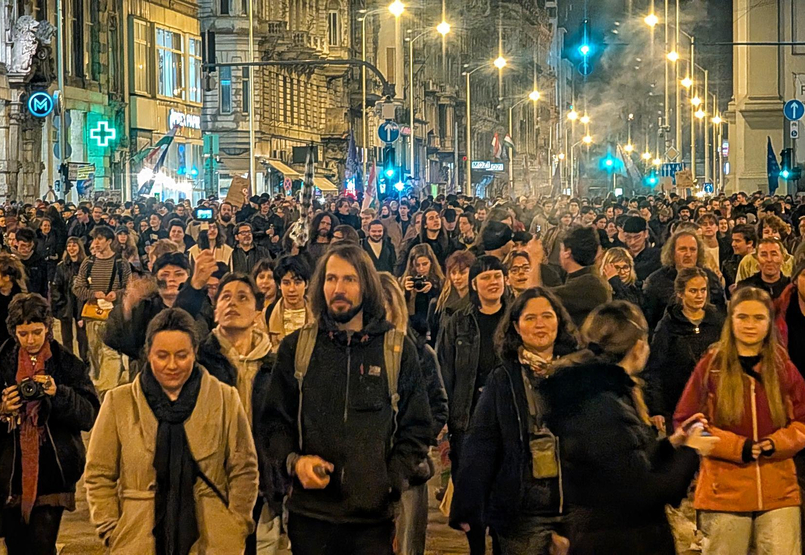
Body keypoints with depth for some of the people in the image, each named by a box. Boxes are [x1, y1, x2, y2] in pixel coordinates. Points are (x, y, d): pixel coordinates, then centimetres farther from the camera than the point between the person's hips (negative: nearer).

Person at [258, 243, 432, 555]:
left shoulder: (399, 351, 6)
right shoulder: (296, 348, 9)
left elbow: (416, 428, 7)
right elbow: (274, 422, 10)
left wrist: (393, 483, -6)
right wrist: (293, 461, -9)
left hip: (374, 516, -1)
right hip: (310, 512, 1)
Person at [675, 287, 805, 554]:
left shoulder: (783, 367, 6)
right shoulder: (711, 366, -1)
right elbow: (685, 422, 0)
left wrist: (776, 443, -11)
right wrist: (736, 446, -12)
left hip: (779, 490, 2)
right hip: (724, 492, -1)